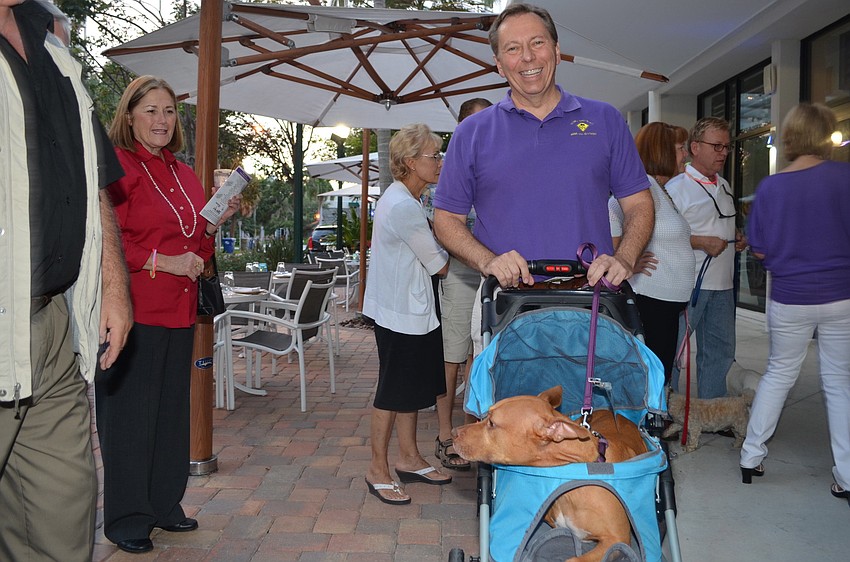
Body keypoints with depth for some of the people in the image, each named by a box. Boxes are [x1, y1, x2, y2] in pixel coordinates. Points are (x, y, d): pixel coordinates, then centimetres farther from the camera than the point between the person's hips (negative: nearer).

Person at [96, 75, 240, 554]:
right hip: (133, 311, -7)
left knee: (172, 410, 13)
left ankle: (164, 504, 28)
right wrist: (162, 261, -18)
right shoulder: (117, 166, -7)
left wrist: (217, 220, 4)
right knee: (129, 412, 2)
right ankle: (126, 519, 16)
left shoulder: (185, 175, 15)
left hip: (179, 310, 7)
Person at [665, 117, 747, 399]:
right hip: (689, 282, -9)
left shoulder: (724, 186, 18)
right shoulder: (678, 187, -9)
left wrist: (737, 239, 10)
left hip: (722, 283, 9)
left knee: (721, 350, 14)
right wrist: (702, 242, -20)